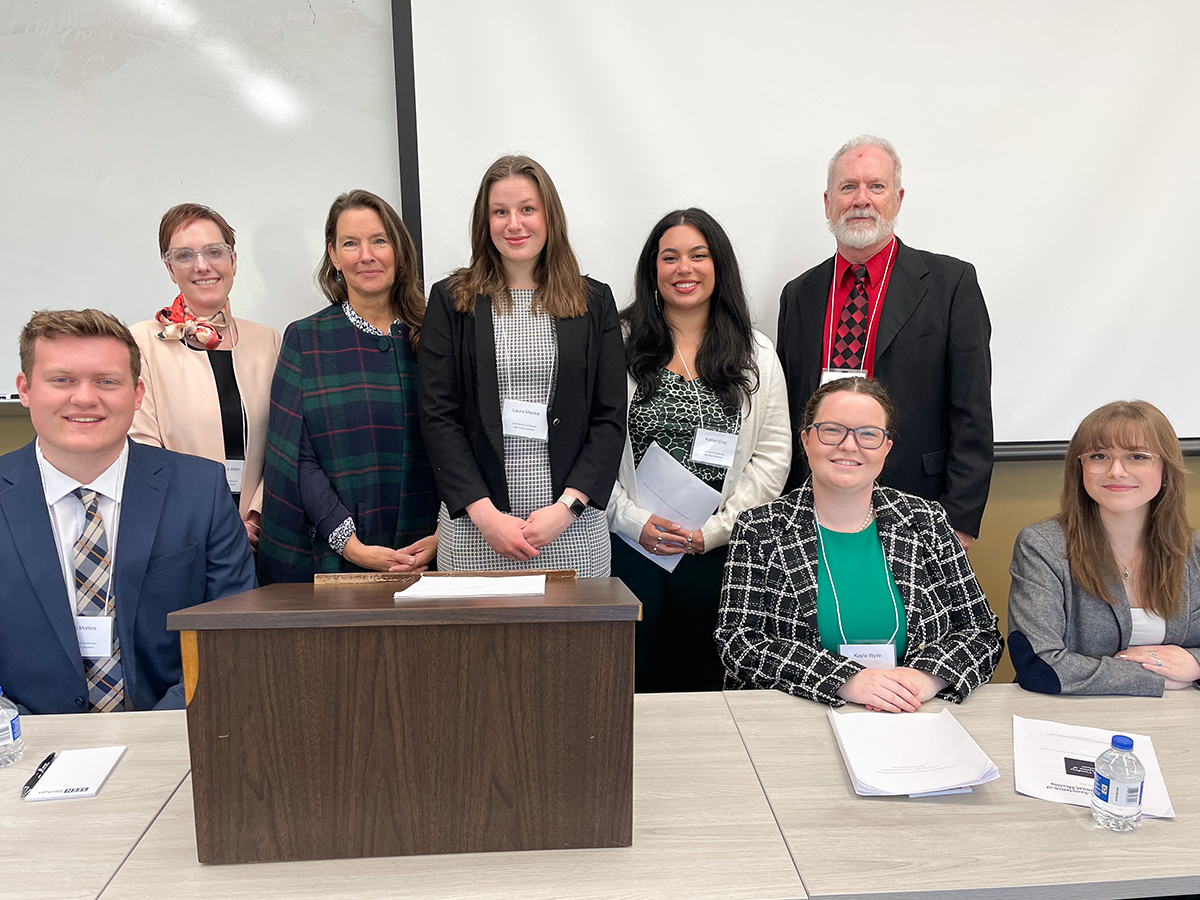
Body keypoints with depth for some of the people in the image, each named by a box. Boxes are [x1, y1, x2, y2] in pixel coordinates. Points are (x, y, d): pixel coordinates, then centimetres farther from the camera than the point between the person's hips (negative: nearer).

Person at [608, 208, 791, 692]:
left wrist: (715, 529, -7)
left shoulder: (756, 354, 6)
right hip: (629, 546, -1)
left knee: (703, 681, 10)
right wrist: (633, 520, -11)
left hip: (717, 550, 1)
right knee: (629, 684, 7)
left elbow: (773, 456, 2)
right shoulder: (620, 343, 2)